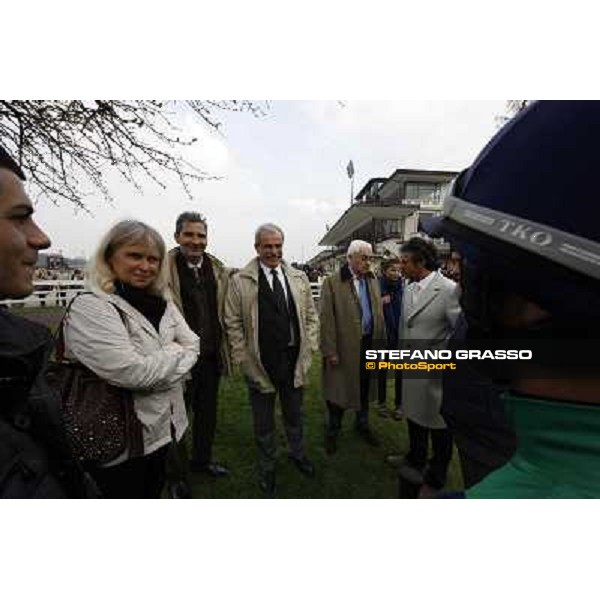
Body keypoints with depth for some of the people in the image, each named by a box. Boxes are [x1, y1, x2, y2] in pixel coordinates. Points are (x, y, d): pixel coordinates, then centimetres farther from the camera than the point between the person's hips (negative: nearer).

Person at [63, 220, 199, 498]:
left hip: (164, 429, 7)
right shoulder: (89, 307, -18)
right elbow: (130, 371, -28)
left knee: (153, 494, 27)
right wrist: (174, 352, -13)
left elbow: (192, 347, -2)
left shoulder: (162, 303, 4)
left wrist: (155, 364, -16)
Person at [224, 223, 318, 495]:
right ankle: (267, 467, 43)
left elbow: (310, 315, 8)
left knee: (294, 414, 24)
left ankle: (298, 454, 50)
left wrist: (310, 346, 1)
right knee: (263, 422, 18)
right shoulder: (240, 281, -7)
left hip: (295, 361, 3)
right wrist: (243, 358, -8)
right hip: (260, 364, -2)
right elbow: (233, 323, -6)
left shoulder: (299, 278, 3)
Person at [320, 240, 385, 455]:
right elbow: (326, 319, -14)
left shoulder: (372, 280, 7)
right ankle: (333, 429, 33)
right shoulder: (332, 282, -12)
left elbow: (379, 312, 11)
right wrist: (330, 351, -15)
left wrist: (381, 341, 8)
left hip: (370, 343, 5)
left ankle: (362, 424, 43)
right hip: (344, 346, -5)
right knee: (339, 389, 10)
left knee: (365, 386, 20)